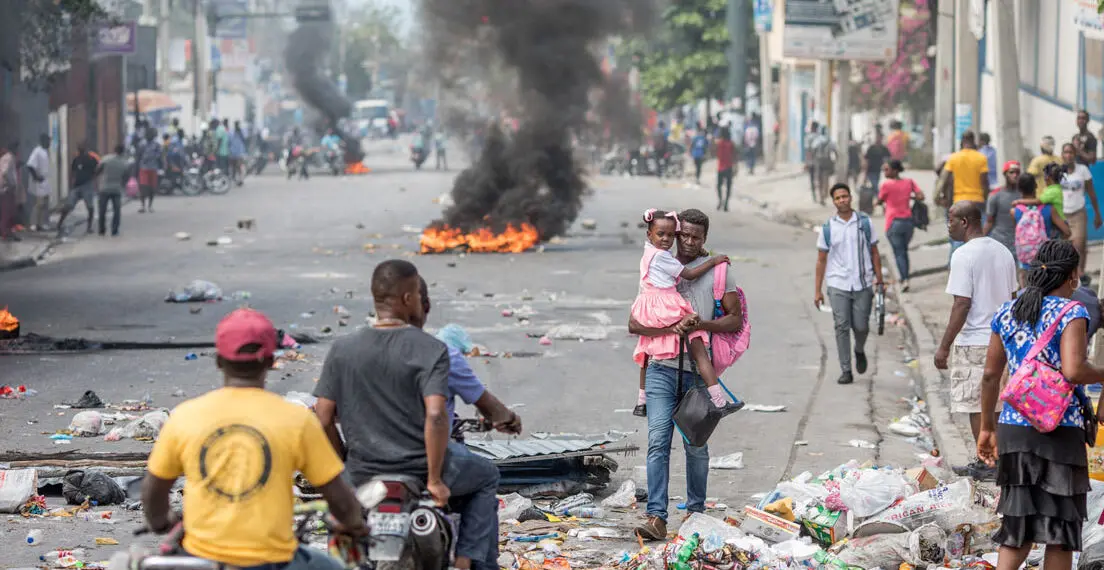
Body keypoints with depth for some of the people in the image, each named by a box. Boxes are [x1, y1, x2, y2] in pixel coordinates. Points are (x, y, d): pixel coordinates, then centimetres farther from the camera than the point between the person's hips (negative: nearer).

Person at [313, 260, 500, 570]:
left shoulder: (342, 350, -2)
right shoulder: (430, 350, -12)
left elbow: (323, 419, -3)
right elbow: (435, 416, -24)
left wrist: (344, 464, 11)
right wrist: (435, 479, -15)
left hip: (362, 474, 3)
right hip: (418, 469, -3)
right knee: (486, 479, 26)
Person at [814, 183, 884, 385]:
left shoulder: (864, 222, 3)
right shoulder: (828, 228, 2)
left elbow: (874, 253, 9)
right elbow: (821, 260, 6)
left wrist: (879, 279, 3)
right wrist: (818, 291, 3)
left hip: (863, 284, 0)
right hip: (838, 285, 0)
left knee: (861, 326, 1)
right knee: (842, 327, -4)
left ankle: (859, 351, 34)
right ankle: (845, 371, 2)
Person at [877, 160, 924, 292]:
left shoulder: (887, 184, -11)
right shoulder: (909, 182, 2)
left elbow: (879, 201, 1)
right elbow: (921, 197, -4)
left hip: (894, 222, -5)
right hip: (908, 221, 5)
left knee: (898, 252, -2)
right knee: (904, 251, 18)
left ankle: (904, 279, -16)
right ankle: (905, 278, 18)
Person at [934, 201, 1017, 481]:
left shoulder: (964, 255, -14)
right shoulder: (1003, 251, 11)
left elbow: (962, 304, -18)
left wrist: (944, 346, -14)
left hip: (974, 341, -8)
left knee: (977, 407, -1)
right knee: (996, 404, 14)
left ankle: (985, 465, 2)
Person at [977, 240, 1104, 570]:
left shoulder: (1006, 314, 8)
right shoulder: (1070, 313, -10)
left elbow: (990, 375, 11)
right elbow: (1073, 371, -23)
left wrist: (987, 428, 19)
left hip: (1013, 429, 5)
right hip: (1060, 432, -5)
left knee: (1018, 527, 12)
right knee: (1061, 524, 6)